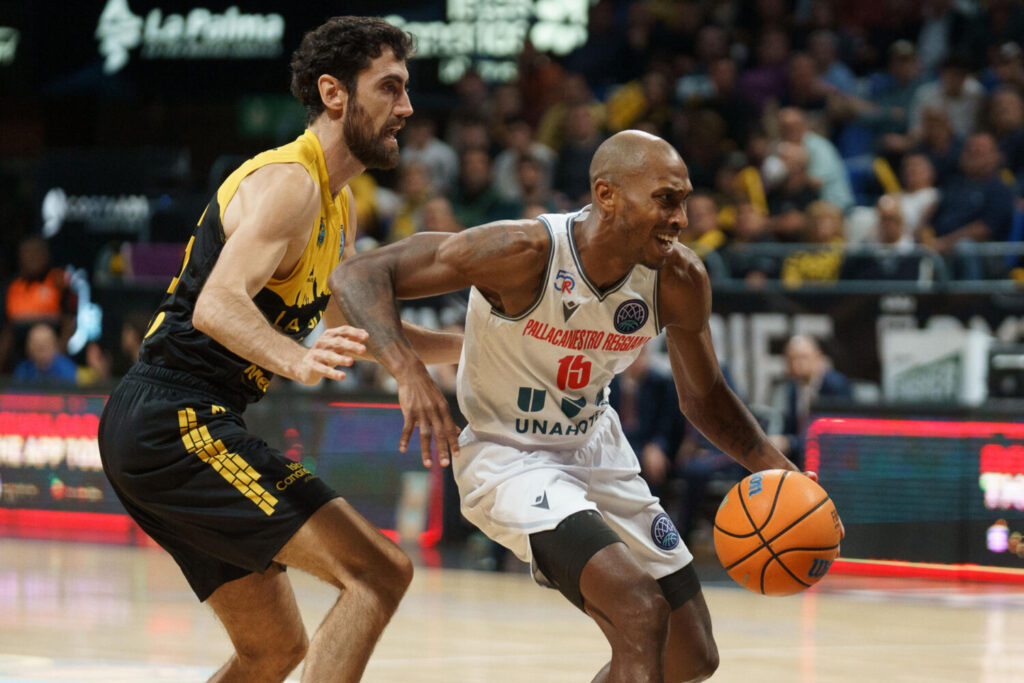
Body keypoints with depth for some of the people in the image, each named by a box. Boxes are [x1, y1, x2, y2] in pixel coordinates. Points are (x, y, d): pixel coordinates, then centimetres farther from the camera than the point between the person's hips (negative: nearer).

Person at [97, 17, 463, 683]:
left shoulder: (338, 204, 18)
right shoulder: (289, 182, -13)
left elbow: (350, 327, 31)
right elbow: (218, 305, -28)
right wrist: (297, 360, -46)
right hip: (181, 421, -10)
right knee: (381, 573, -17)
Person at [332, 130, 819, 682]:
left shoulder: (680, 280, -13)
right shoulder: (524, 253, -28)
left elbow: (702, 398, 6)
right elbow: (357, 275, -27)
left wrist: (777, 469, -10)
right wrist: (409, 372, -43)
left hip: (595, 448, 7)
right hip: (509, 460, -7)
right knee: (641, 615, -27)